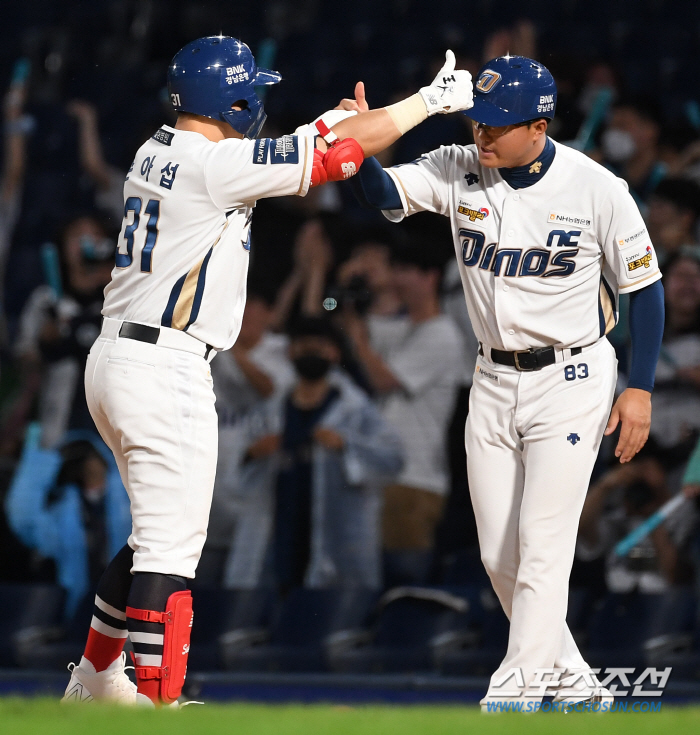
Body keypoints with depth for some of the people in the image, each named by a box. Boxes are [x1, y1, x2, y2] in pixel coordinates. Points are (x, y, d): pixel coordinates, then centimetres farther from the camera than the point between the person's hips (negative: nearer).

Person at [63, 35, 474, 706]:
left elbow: (290, 155, 24)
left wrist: (338, 122, 13)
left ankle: (94, 680, 28)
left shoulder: (160, 152, 11)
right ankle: (156, 706, -9)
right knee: (171, 547, -8)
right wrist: (430, 99, -2)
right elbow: (338, 154, -12)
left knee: (159, 534, 21)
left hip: (113, 358, 10)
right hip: (167, 373, -10)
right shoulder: (216, 163, -15)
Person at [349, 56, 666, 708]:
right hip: (494, 382, 5)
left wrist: (640, 387, -11)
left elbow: (643, 286, -7)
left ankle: (512, 695, -8)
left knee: (542, 545, -10)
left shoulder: (596, 189, -14)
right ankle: (572, 680, 22)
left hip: (571, 380, -5)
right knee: (499, 553, 7)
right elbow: (383, 193, -16)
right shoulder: (458, 171, -5)